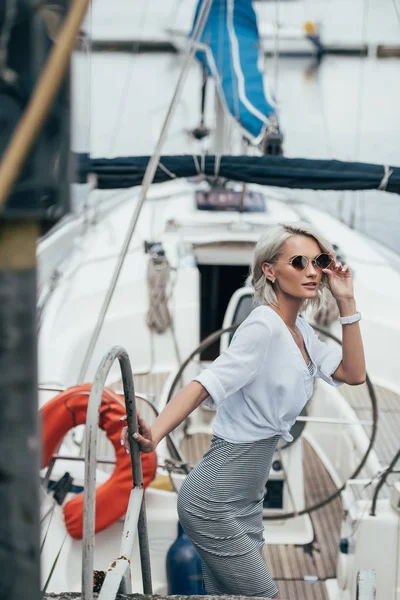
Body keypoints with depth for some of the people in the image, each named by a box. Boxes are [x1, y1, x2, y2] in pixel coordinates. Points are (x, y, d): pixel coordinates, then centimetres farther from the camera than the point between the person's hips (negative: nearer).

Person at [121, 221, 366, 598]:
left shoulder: (301, 330, 10)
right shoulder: (263, 327, -18)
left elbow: (353, 374, 6)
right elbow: (204, 385, -28)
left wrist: (346, 302, 0)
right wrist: (153, 435, -42)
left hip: (248, 500, 8)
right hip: (214, 502, -8)